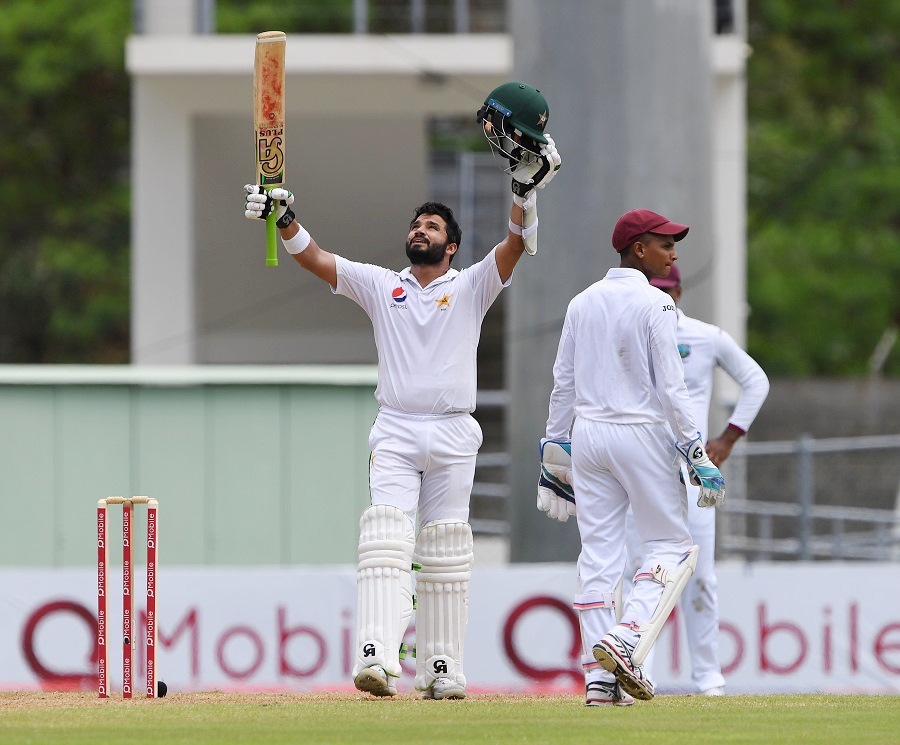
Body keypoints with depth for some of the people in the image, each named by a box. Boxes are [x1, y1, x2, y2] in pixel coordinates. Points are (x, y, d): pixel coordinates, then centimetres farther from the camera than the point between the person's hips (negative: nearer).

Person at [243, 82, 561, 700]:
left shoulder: (470, 289, 8)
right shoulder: (381, 285, 12)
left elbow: (515, 244, -6)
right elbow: (317, 260, 2)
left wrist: (527, 184, -21)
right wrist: (283, 218, -15)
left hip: (453, 437, 0)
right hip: (395, 434, 0)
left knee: (446, 553, 3)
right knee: (386, 539, -16)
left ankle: (442, 667, 8)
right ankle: (377, 656, -29)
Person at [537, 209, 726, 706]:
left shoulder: (582, 303, 10)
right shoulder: (654, 303, -8)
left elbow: (563, 383, 12)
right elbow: (670, 388, -13)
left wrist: (555, 449, 17)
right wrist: (696, 452, -12)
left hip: (585, 434, 6)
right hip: (641, 434, -6)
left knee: (598, 553, 5)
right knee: (671, 545, 5)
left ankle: (599, 676, 2)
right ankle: (625, 638, -15)